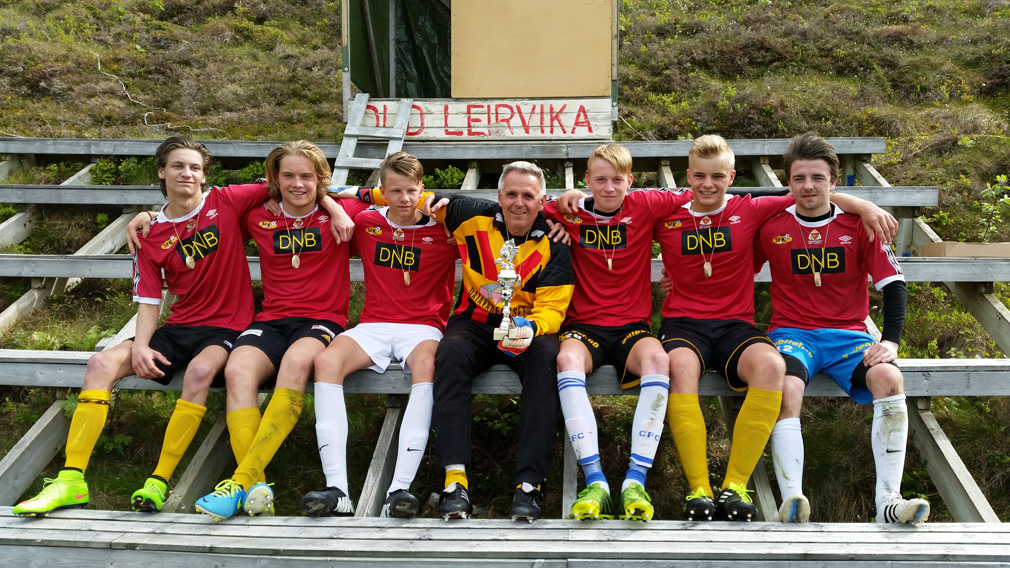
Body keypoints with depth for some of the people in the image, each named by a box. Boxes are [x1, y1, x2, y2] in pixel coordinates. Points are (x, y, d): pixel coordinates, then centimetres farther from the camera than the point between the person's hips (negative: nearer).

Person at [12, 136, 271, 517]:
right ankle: (71, 480, -18)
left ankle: (160, 481, -29)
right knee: (102, 363, -16)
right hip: (179, 327, 4)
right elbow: (149, 301, 5)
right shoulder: (152, 236, 6)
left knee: (200, 369, -37)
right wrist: (141, 344, -13)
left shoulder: (226, 203, -1)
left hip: (225, 327, -4)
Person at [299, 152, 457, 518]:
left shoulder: (442, 230, 6)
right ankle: (337, 488, -37)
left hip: (423, 328, -2)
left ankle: (400, 488, -45)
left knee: (427, 365, -38)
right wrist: (365, 196, 12)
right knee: (327, 361, -30)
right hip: (373, 326, 2)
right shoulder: (366, 222, 13)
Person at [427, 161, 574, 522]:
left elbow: (552, 308, -10)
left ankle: (529, 482, -38)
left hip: (528, 327, -1)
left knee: (546, 355, -35)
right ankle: (455, 478, -40)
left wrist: (531, 328, -34)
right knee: (451, 352, -33)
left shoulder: (554, 245, -5)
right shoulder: (474, 218, 0)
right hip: (475, 324, 1)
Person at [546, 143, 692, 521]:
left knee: (657, 359, -35)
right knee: (567, 359, -36)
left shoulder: (644, 206, 5)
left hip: (632, 326, 0)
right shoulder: (572, 213, 6)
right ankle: (595, 480, -38)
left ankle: (636, 479, -35)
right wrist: (563, 201, 2)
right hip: (583, 326, 0)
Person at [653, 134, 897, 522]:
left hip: (734, 325, 1)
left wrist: (864, 206, 1)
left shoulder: (749, 211, 10)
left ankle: (735, 486, -28)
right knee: (680, 366, -38)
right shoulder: (667, 217, 9)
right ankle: (699, 489, -34)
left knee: (771, 365, -33)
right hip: (682, 322, -1)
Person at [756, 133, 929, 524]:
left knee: (889, 378, -31)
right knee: (786, 389, -35)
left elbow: (893, 282, 2)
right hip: (792, 332, -1)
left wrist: (891, 340, -11)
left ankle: (888, 501, -29)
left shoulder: (858, 225, 4)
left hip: (848, 334, 1)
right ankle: (791, 500, -41)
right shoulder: (771, 229, 4)